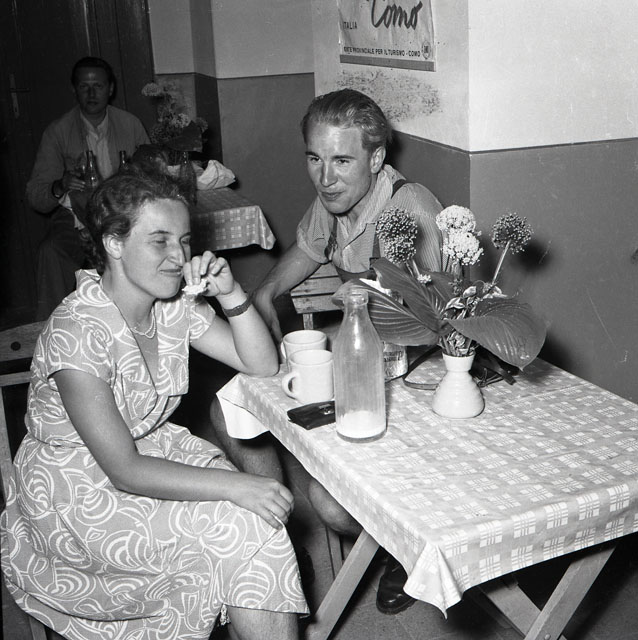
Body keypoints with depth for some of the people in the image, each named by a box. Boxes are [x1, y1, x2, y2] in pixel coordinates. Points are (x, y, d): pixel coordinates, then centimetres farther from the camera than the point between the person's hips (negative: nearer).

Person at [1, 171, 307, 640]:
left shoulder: (174, 306, -5)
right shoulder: (77, 334, -26)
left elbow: (263, 365, 0)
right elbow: (123, 471, -27)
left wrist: (231, 294, -16)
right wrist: (232, 485, -33)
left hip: (152, 448, 6)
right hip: (75, 491, -6)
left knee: (255, 516, -17)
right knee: (238, 526, -19)